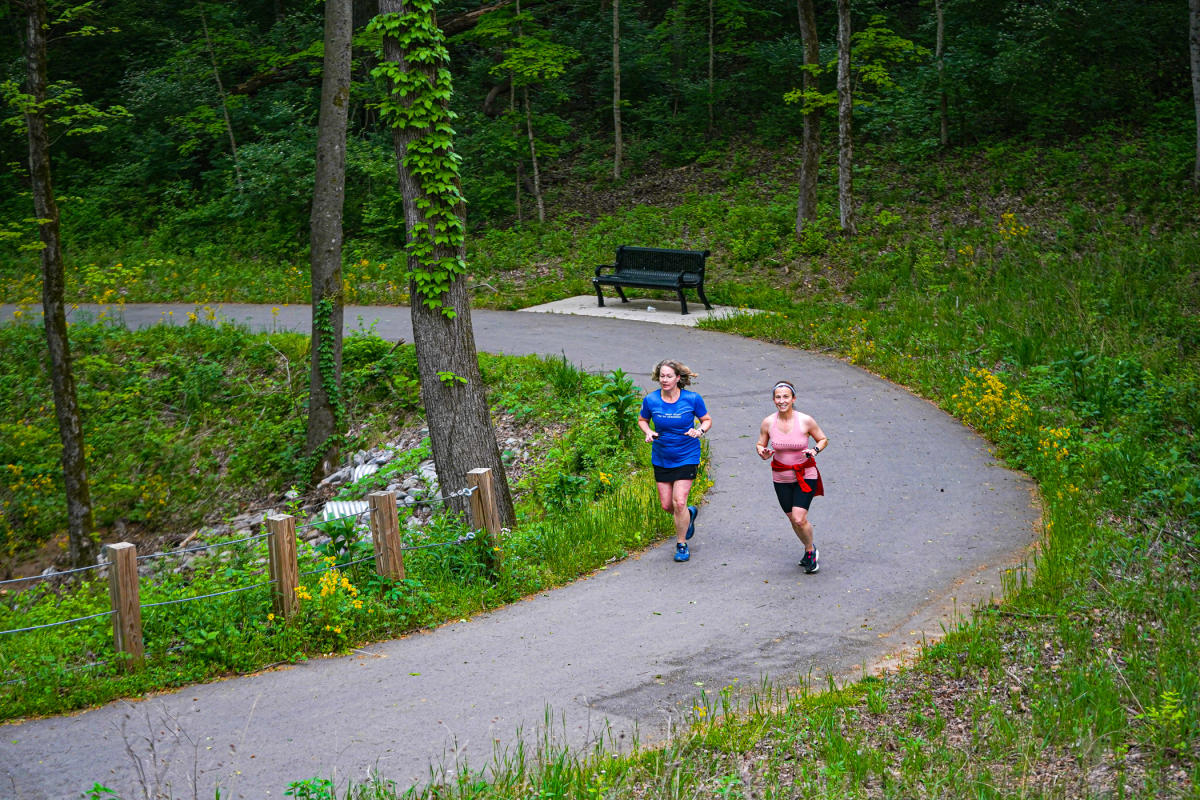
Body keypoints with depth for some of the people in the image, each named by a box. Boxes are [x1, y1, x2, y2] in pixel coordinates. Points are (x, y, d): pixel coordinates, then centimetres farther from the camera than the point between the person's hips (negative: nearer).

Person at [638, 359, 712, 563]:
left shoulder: (692, 399, -12)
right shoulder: (651, 400, -7)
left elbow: (707, 420, 3)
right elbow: (642, 420, 11)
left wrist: (700, 430, -19)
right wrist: (648, 432, -11)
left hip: (687, 457, -3)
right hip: (661, 458, 3)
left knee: (679, 502, -12)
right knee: (666, 505, 7)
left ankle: (682, 545, 9)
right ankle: (689, 514, 42)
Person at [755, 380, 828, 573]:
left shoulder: (805, 421, -12)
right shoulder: (768, 423, -6)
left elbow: (823, 439, 2)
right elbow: (760, 444, 8)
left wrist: (815, 450, -18)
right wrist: (762, 453, -15)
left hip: (805, 475, -3)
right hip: (781, 478, 3)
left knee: (799, 519, -14)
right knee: (793, 519, 11)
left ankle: (811, 550, 12)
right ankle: (810, 550, 37)